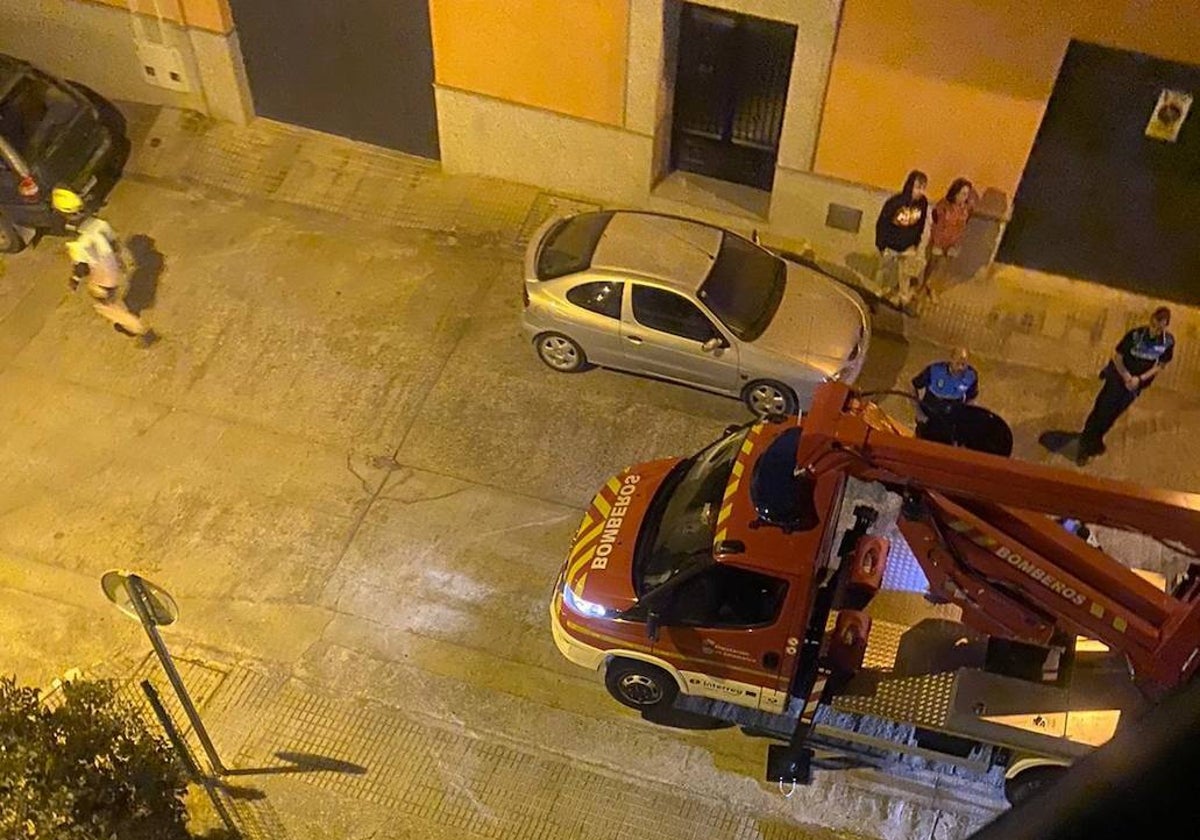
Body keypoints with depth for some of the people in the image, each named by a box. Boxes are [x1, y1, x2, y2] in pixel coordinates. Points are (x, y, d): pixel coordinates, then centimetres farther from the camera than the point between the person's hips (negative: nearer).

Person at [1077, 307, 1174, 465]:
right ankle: (1086, 443, 15)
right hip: (1118, 376, -3)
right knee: (1102, 409, 1)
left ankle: (1096, 439, 38)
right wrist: (1126, 376, -21)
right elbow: (1117, 356, -14)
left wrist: (1140, 378, -17)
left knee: (1113, 414, 17)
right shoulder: (1135, 335, -24)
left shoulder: (1168, 342, -16)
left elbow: (1160, 365, -5)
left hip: (1137, 383, 3)